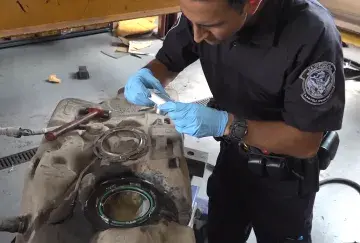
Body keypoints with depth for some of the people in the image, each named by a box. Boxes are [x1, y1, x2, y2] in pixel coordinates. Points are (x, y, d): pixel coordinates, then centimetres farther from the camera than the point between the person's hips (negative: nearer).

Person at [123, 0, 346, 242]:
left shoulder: (312, 33, -33)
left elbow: (306, 143, -27)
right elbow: (168, 62, -3)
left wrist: (226, 124, -38)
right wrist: (148, 75, -26)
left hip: (284, 173, -4)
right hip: (231, 154, 4)